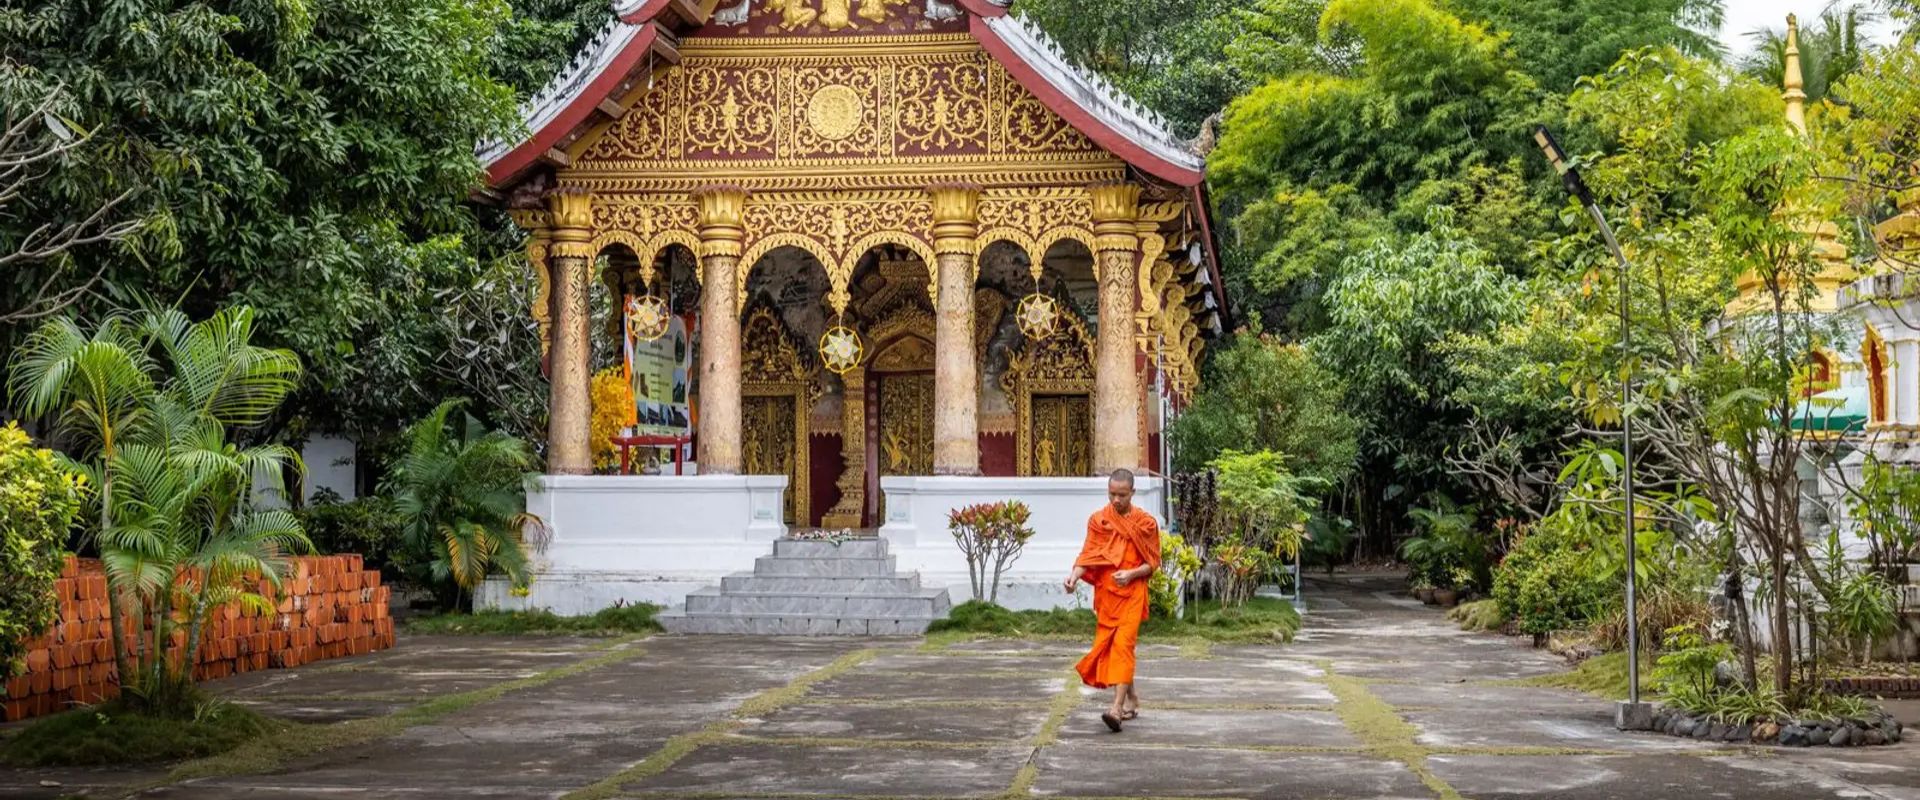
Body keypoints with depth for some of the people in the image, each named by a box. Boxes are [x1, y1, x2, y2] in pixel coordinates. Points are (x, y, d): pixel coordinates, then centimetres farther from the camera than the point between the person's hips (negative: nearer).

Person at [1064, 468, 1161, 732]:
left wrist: (1131, 573, -16)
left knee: (1123, 644, -15)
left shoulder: (1146, 523, 0)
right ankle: (1131, 697, 28)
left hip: (1132, 593, -3)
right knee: (1110, 645, 9)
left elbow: (1153, 561, 2)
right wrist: (1075, 576, -20)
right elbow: (1088, 555, -1)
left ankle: (1117, 707, -23)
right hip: (1106, 593, 3)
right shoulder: (1098, 520, 4)